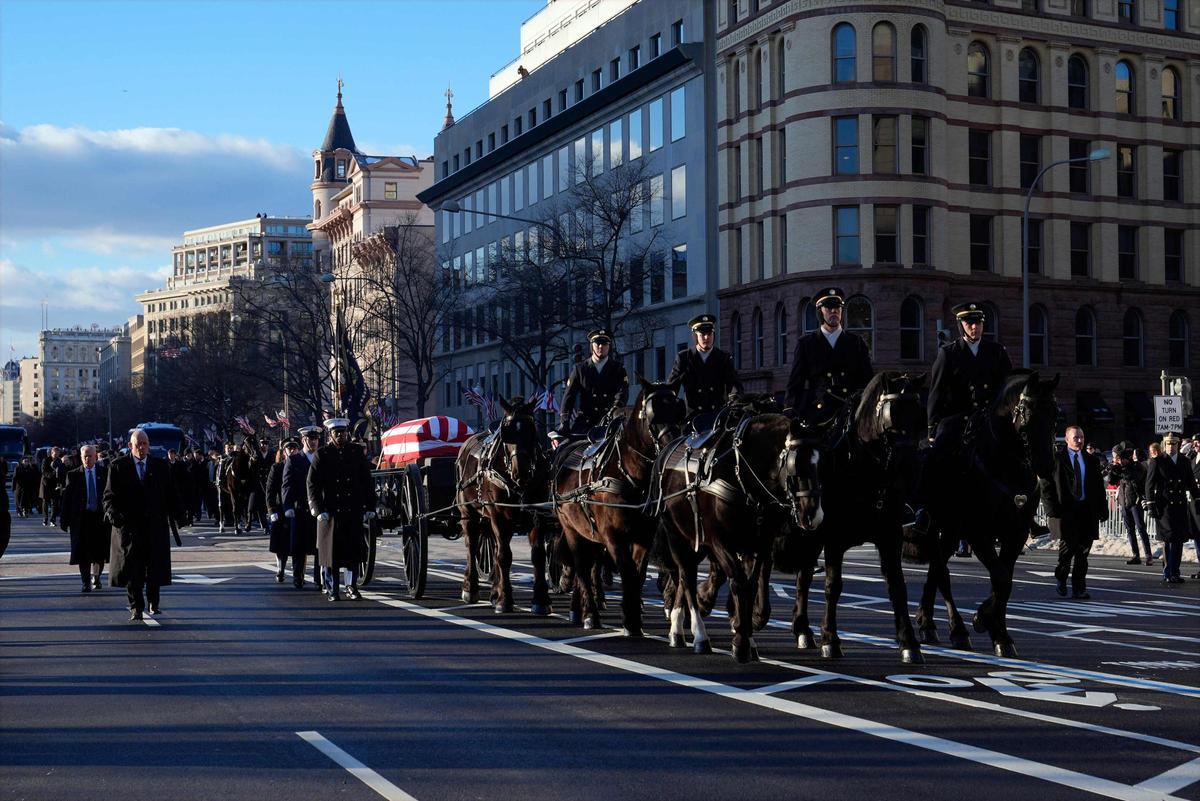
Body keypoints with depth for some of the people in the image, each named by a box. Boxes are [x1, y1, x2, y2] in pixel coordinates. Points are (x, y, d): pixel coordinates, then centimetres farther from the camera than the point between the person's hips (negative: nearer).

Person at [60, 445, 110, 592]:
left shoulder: (104, 473, 5)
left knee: (99, 552, 5)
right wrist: (65, 520, -3)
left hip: (100, 517, 1)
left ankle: (95, 577, 28)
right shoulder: (73, 475, 3)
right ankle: (86, 582, 7)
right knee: (83, 553, -1)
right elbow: (67, 498, 2)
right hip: (81, 518, -1)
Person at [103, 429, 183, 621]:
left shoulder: (161, 466, 8)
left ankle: (154, 603, 23)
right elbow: (110, 495, 1)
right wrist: (112, 512, -16)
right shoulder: (118, 467, 3)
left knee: (156, 567, 5)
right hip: (129, 524, -2)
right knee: (132, 568, -1)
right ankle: (136, 607, 7)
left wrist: (176, 515, 3)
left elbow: (170, 495, 11)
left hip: (156, 525, 2)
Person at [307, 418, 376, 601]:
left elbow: (367, 481, 10)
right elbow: (313, 484, -2)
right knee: (331, 551, 2)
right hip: (331, 511, -2)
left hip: (354, 511, 2)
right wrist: (318, 510, -10)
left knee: (354, 550, 2)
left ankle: (352, 587, 13)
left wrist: (369, 507, 4)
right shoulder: (322, 455, 1)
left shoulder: (357, 451, 8)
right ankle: (332, 589, 12)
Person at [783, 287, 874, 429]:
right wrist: (789, 412, -2)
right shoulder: (805, 343, 14)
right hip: (817, 415, -1)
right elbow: (795, 381, 9)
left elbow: (868, 380, 16)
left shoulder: (857, 343, 17)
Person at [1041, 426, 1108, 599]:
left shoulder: (1092, 460, 15)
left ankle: (1079, 588, 8)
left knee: (1083, 549, 3)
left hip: (1087, 511, 4)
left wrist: (1102, 509, 7)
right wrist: (1052, 509, -9)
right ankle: (1060, 578, 16)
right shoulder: (1055, 459, 1)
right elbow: (1046, 486, -1)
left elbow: (1099, 487, 17)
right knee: (1068, 546, -8)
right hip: (1065, 511, -4)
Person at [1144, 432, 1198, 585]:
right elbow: (1150, 485, -3)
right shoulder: (1156, 462, -1)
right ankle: (1167, 574, 0)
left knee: (1179, 539, 5)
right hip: (1164, 507, -4)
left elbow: (1191, 483, 17)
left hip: (1181, 506, 4)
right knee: (1168, 539, -6)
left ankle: (1174, 572, 15)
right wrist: (1150, 504, -9)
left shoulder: (1184, 461, 11)